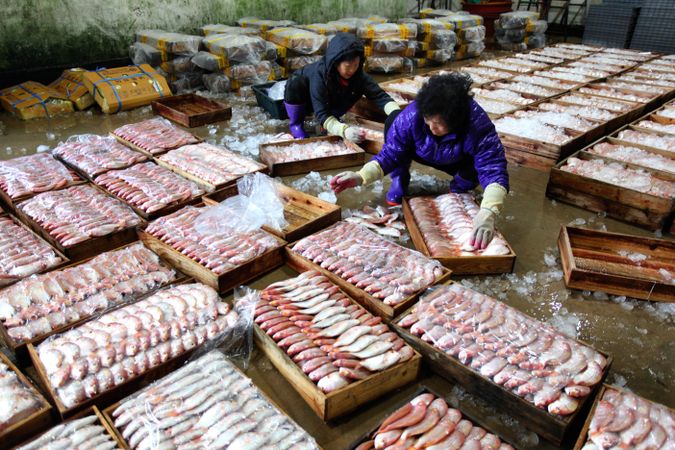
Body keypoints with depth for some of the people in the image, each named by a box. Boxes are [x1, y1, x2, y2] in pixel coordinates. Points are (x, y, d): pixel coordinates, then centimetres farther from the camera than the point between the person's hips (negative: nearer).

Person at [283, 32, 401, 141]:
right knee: (296, 82, -37)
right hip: (298, 100, -4)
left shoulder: (358, 74, -26)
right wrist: (344, 130, -60)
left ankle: (332, 120, 6)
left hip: (328, 104, 4)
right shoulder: (318, 74, -39)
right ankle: (296, 124, -10)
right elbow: (321, 114, -43)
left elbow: (379, 96, -30)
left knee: (352, 94, -20)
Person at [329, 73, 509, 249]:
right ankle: (399, 186, -8)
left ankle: (458, 190, 3)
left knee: (476, 169, -36)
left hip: (456, 161, 0)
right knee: (393, 120, -29)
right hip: (423, 153, 1)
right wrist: (361, 176, -46)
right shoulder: (411, 115, -37)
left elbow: (493, 168, -46)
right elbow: (390, 153, -28)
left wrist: (487, 213, -63)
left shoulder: (477, 123, -40)